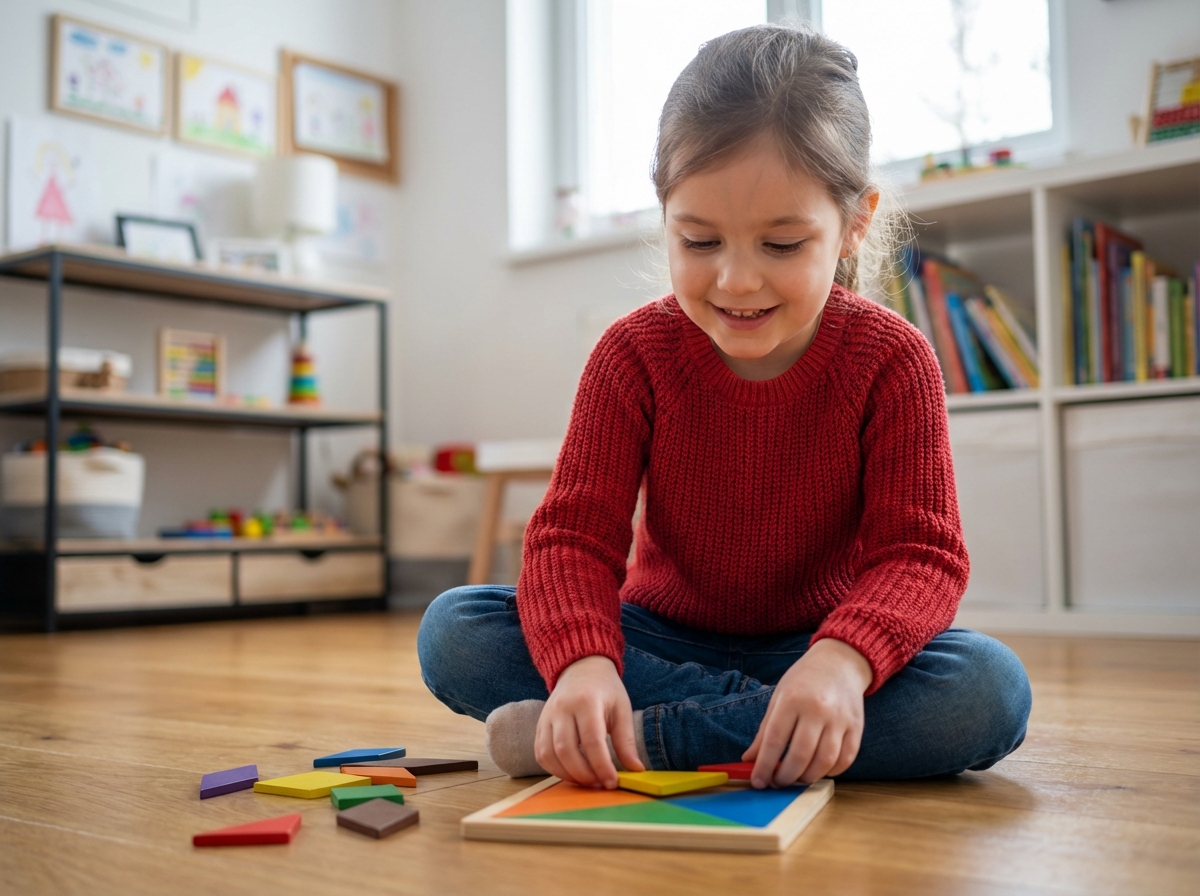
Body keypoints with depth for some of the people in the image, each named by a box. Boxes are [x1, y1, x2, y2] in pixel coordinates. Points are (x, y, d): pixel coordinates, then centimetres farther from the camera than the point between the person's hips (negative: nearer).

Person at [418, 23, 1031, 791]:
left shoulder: (891, 360, -13)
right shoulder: (635, 355, -11)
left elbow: (920, 552, -18)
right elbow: (573, 534, -17)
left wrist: (843, 659, -41)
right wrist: (582, 660, -40)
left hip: (813, 648, 0)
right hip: (665, 638, 1)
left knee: (992, 691, -32)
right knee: (452, 631, -21)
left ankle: (643, 737, -30)